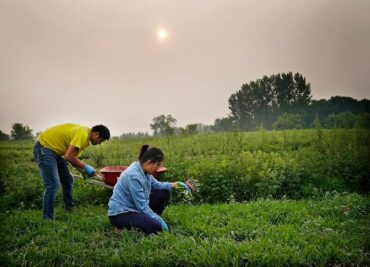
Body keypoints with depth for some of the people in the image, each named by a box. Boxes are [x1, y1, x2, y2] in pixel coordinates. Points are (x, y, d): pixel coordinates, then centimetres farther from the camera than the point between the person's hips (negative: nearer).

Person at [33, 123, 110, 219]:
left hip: (54, 149, 11)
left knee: (67, 180, 15)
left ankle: (70, 210, 27)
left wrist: (84, 170, -6)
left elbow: (73, 157, 6)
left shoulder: (85, 135, 6)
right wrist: (86, 167, -18)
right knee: (53, 184, -17)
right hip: (44, 147, -10)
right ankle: (47, 218, -9)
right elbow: (68, 157, -29)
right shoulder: (82, 134, -24)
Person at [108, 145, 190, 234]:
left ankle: (150, 220, 11)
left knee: (163, 194, 4)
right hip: (120, 213, -9)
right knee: (156, 227, -26)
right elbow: (141, 205, -24)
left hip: (135, 207, 9)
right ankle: (124, 227, -6)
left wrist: (173, 185, 1)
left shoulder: (144, 170, -1)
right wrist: (158, 220, -18)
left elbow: (155, 185, 15)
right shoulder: (134, 176, -28)